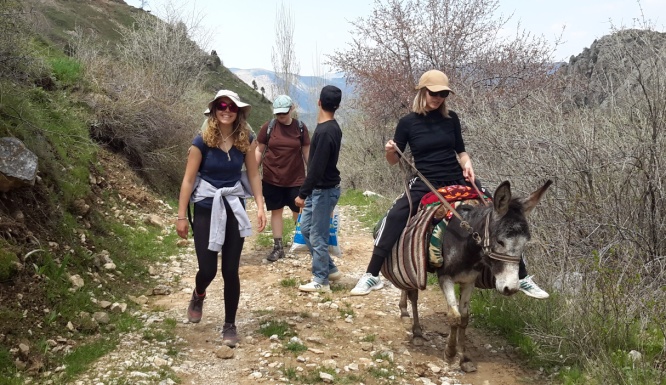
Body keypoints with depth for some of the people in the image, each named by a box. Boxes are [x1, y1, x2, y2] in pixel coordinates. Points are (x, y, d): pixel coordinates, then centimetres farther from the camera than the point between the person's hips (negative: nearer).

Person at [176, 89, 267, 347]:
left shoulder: (246, 140, -1)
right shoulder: (202, 142, -11)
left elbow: (253, 174, 4)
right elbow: (188, 180, -8)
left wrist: (260, 206, -6)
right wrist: (182, 217, -8)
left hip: (234, 208, 2)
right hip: (206, 209, -2)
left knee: (231, 271, 3)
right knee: (208, 270, -3)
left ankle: (230, 325, 18)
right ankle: (198, 296, 35)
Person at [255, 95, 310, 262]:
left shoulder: (300, 127, -2)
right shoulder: (268, 126, -3)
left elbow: (306, 152, 5)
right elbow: (259, 150, 3)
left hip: (296, 178, 0)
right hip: (272, 178, 0)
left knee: (299, 211, 3)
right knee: (276, 211, 8)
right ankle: (278, 247, 15)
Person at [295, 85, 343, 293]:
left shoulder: (325, 132, -22)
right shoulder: (331, 127, 8)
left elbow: (317, 167, -25)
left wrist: (302, 193, -20)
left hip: (324, 190, -10)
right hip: (319, 188, 10)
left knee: (317, 235, -1)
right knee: (306, 227, 17)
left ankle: (321, 280, 11)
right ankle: (330, 269, 25)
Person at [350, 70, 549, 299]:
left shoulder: (451, 118, 3)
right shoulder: (408, 122, -4)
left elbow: (460, 151, 13)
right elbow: (394, 160, 1)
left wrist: (467, 165, -8)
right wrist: (389, 151, -21)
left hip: (457, 181, 3)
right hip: (424, 185, -2)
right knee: (394, 218, -27)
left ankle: (522, 277, 9)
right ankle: (371, 276, -18)